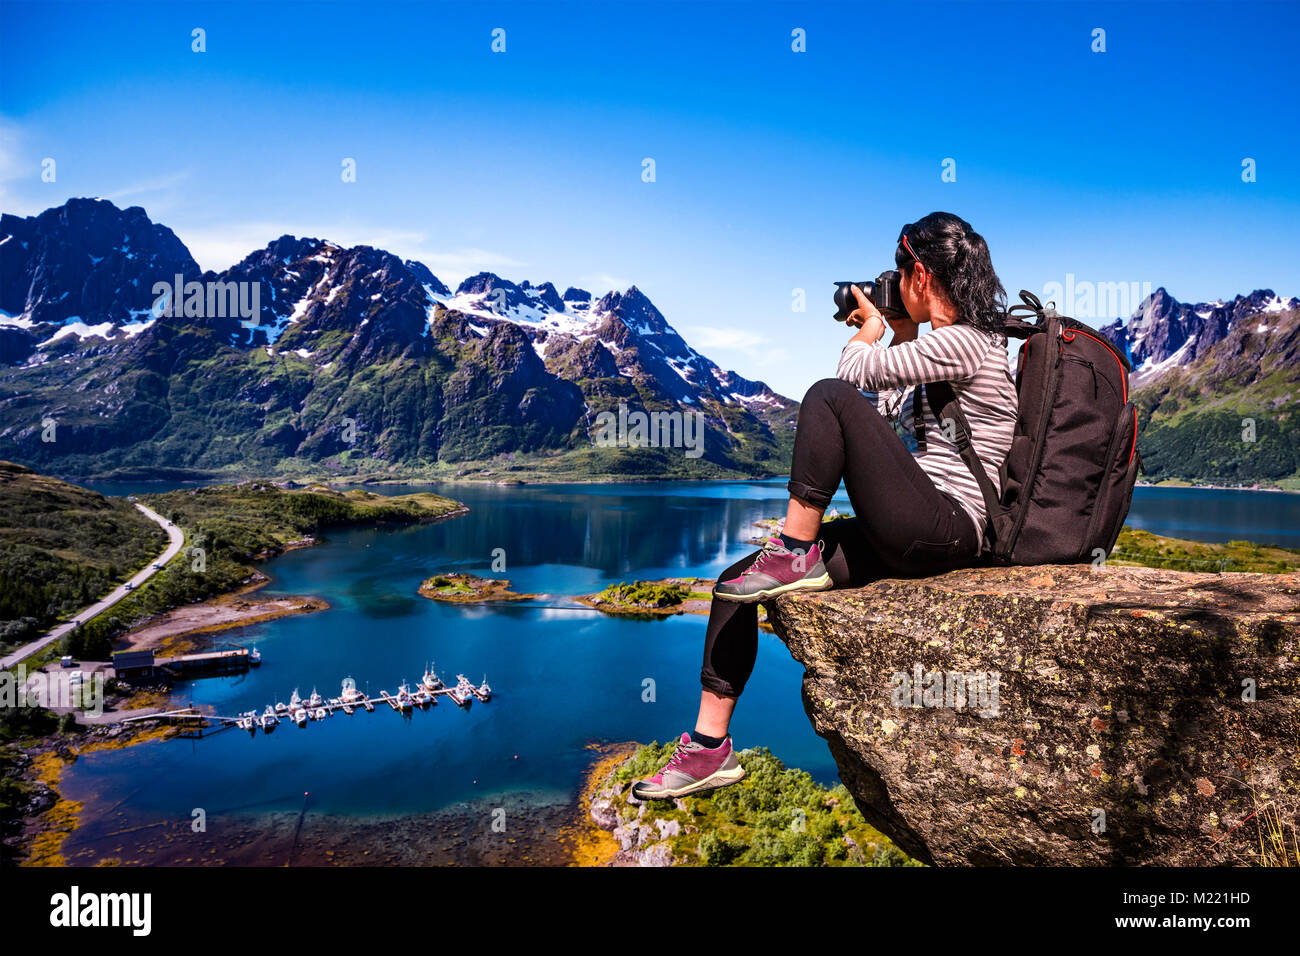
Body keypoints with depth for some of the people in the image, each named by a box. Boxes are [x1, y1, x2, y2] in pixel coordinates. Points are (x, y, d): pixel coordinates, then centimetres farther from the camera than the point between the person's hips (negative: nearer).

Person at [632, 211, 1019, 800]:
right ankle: (709, 747, 5)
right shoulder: (956, 343, 20)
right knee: (734, 584, 0)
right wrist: (902, 333, 24)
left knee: (830, 397, -22)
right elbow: (892, 410, 28)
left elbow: (853, 371, -11)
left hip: (944, 531, -9)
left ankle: (796, 554, -13)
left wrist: (871, 328, 10)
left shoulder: (962, 342, -11)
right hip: (910, 536, 10)